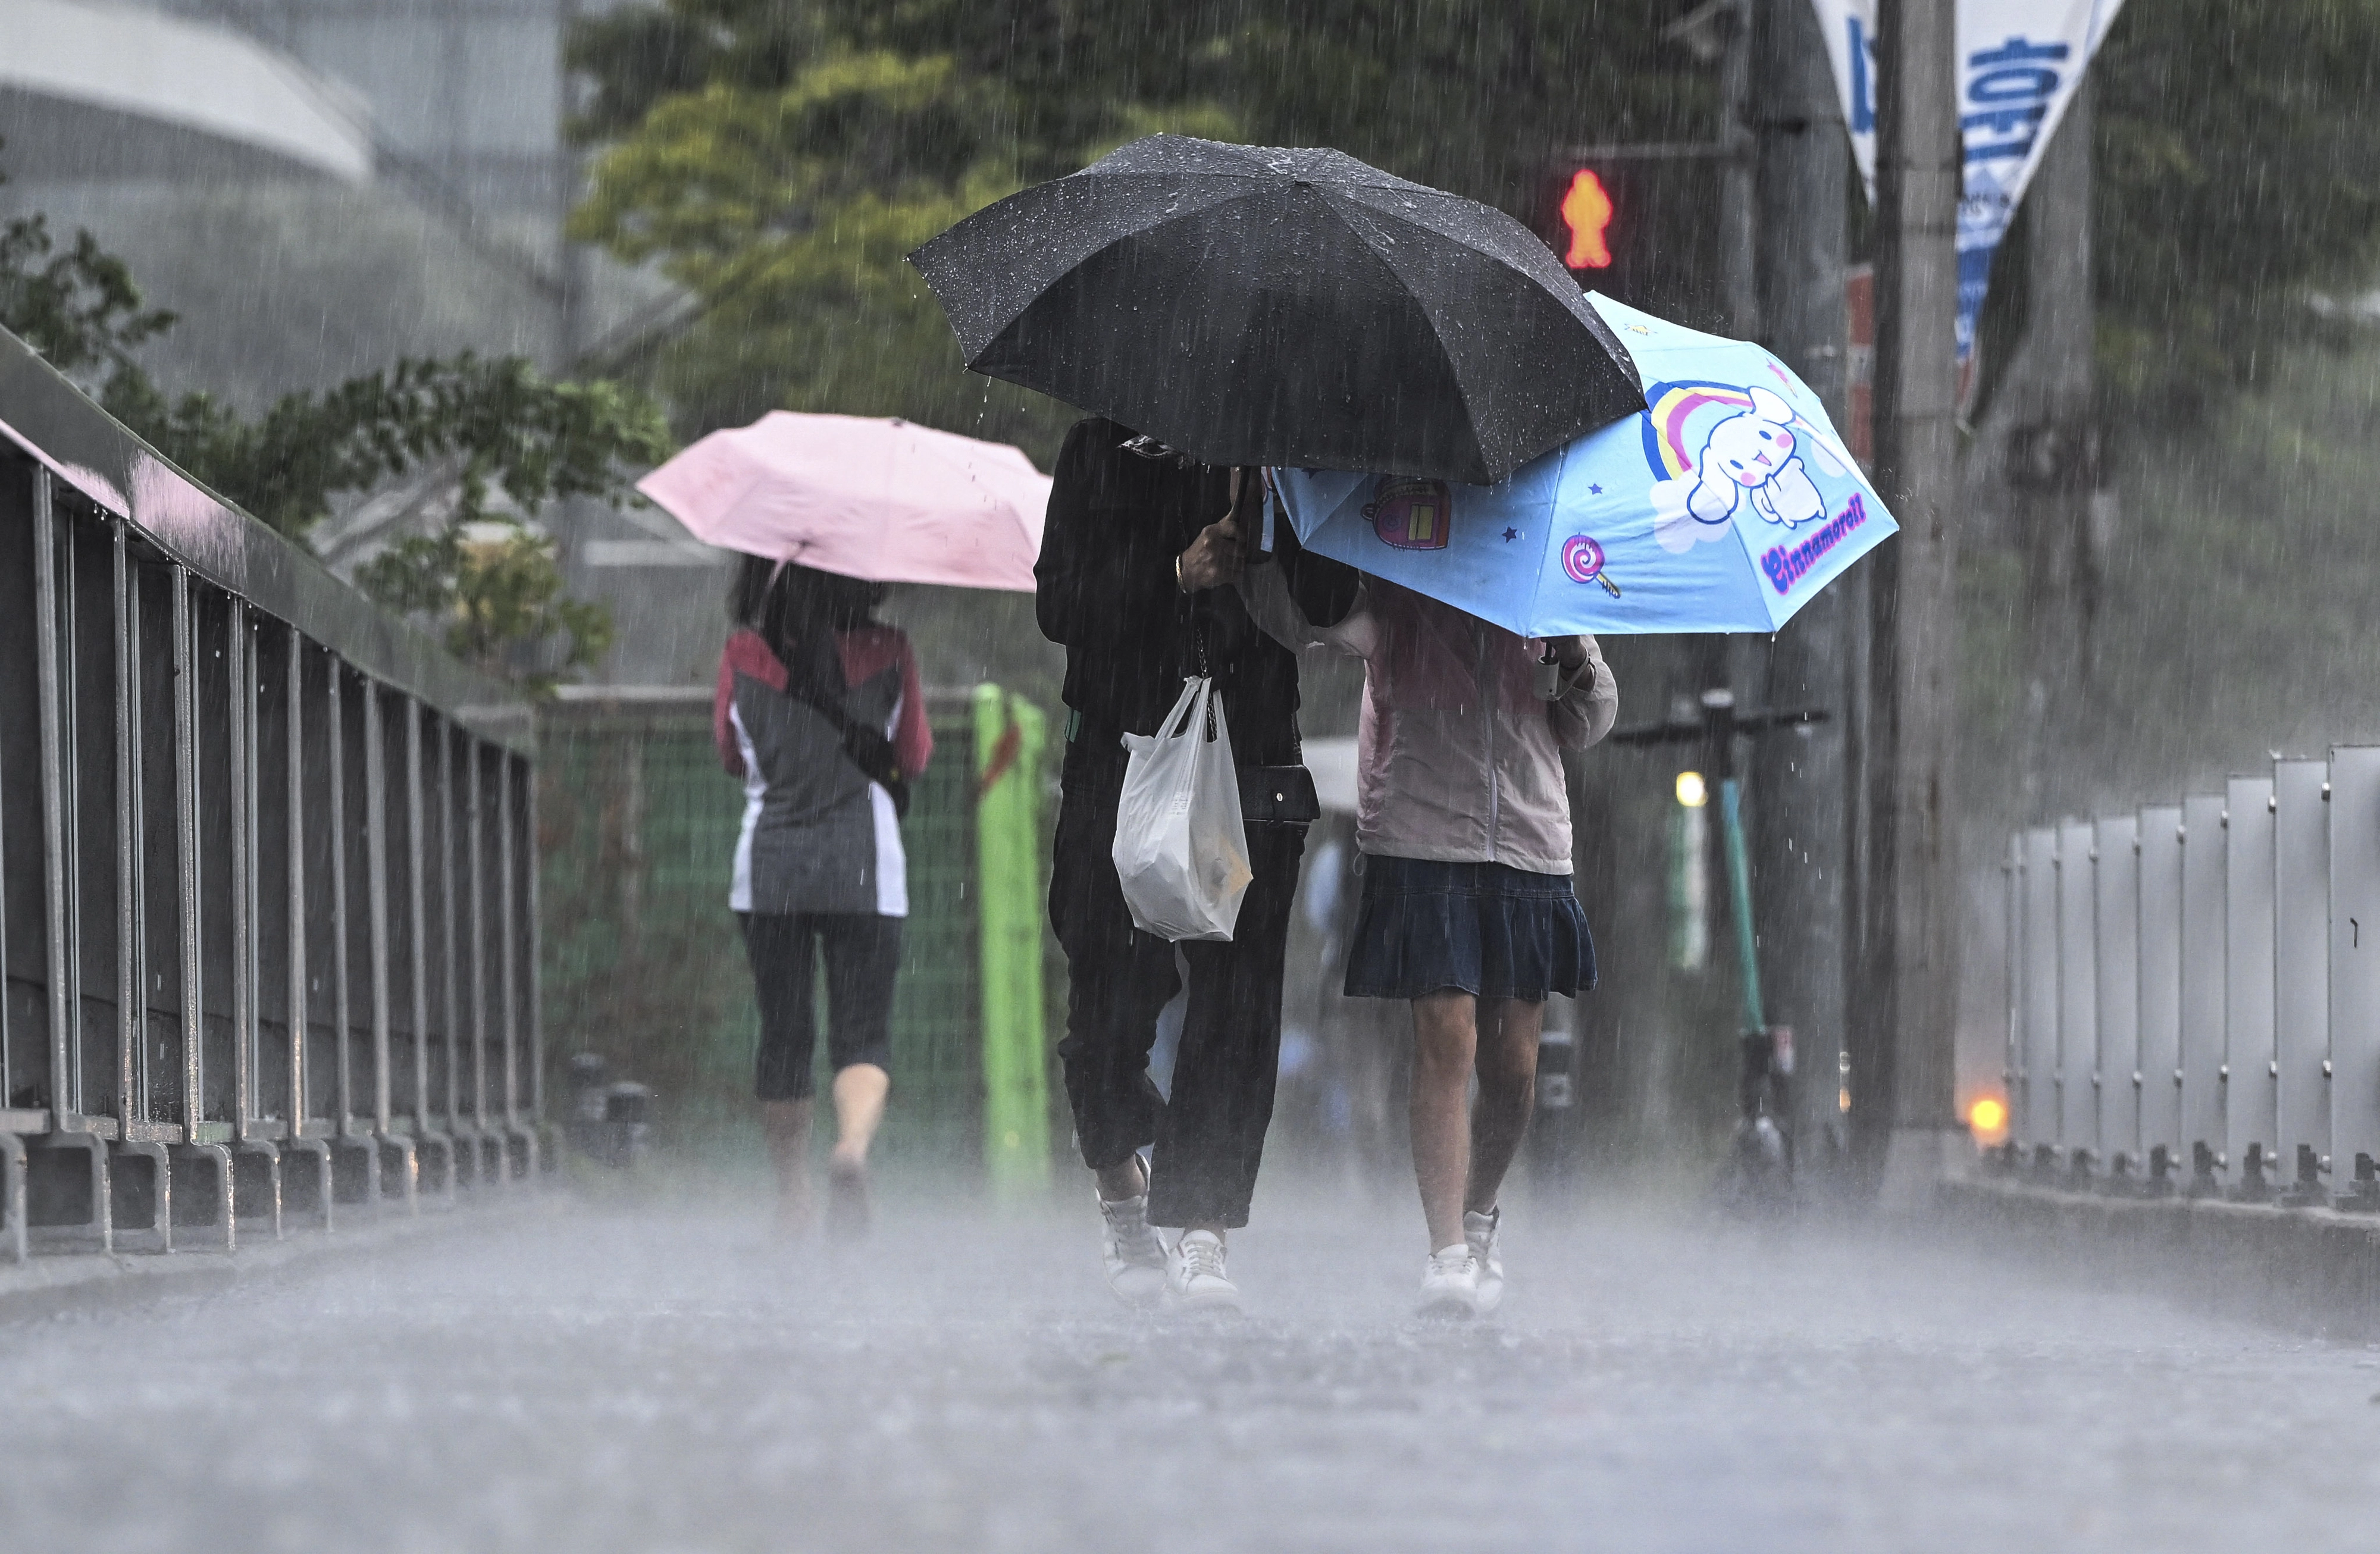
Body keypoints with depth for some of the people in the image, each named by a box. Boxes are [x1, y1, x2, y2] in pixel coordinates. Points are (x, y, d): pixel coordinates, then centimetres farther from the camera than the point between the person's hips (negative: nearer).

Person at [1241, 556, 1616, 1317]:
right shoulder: (1390, 597, 2)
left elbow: (1585, 728, 16)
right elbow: (1295, 621, -15)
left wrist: (1578, 659, -4)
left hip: (1528, 847, 3)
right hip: (1422, 846, -3)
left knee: (1512, 1063, 4)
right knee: (1445, 1041, -15)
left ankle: (1478, 1214, 30)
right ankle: (1447, 1253, -16)